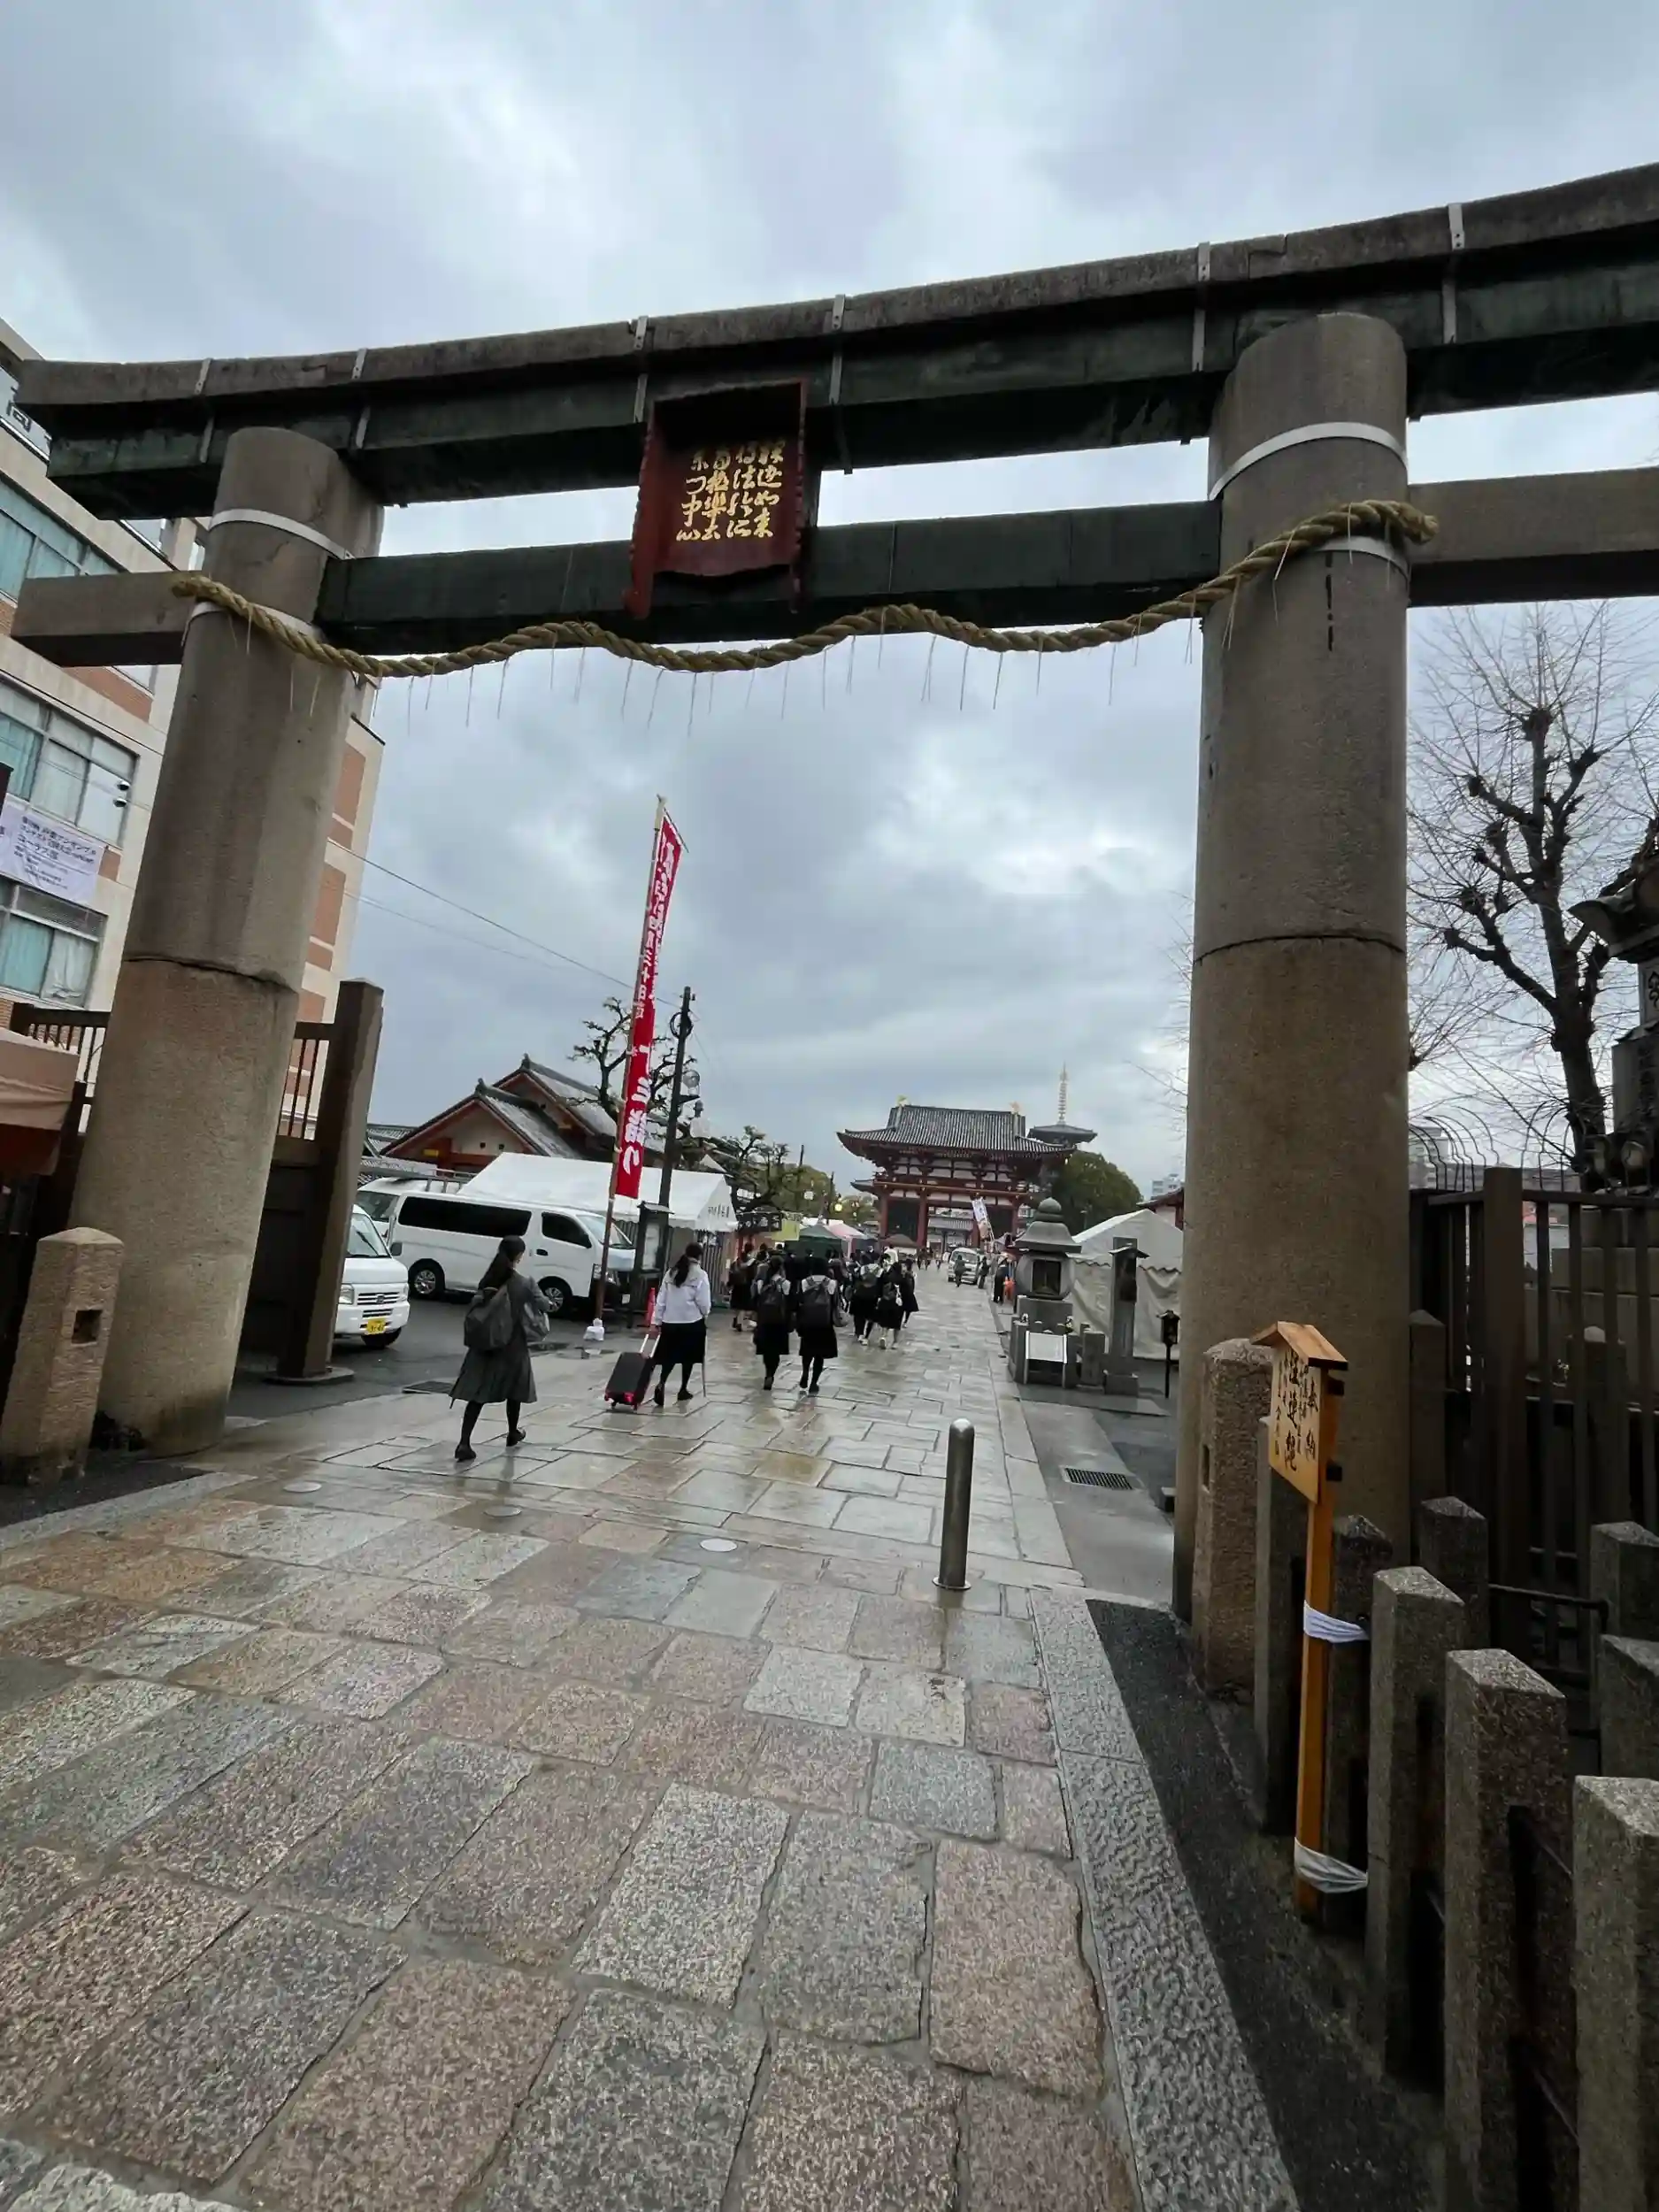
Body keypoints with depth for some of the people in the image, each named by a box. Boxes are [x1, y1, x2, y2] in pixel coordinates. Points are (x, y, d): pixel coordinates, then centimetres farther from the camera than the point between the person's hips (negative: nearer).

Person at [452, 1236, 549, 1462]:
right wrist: (552, 1305, 18)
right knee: (514, 1390, 19)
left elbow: (474, 1308, 0)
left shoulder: (487, 1280, -2)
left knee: (477, 1393, 2)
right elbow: (544, 1306, -2)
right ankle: (513, 1433, 35)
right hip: (513, 1345, -3)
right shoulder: (525, 1284, -13)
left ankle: (464, 1443, -8)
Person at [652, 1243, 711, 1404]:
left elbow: (661, 1299, 5)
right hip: (692, 1322, -3)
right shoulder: (700, 1275, -9)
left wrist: (658, 1321, 10)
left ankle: (661, 1383, -11)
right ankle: (683, 1389, 19)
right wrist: (704, 1316, 11)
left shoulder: (671, 1272, 5)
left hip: (670, 1322, 3)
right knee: (688, 1356, 12)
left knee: (670, 1356, 10)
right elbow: (703, 1303, -10)